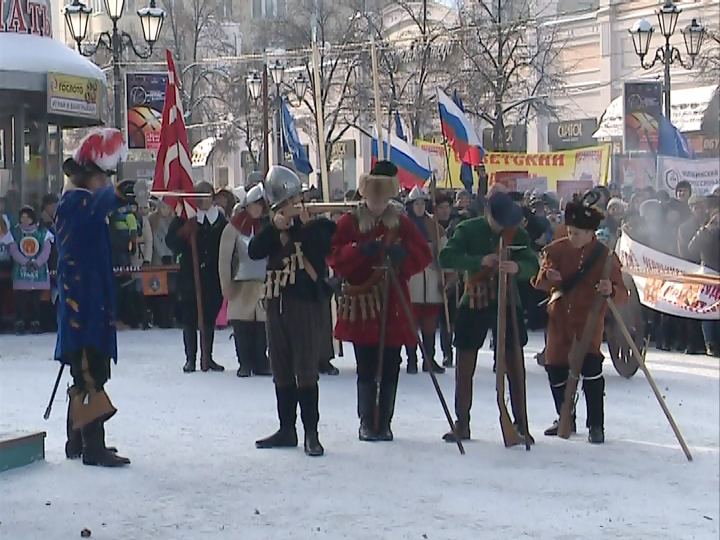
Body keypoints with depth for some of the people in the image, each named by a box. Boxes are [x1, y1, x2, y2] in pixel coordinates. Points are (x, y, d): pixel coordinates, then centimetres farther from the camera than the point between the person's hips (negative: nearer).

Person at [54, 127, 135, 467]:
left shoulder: (78, 202, 18)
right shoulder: (76, 200, -12)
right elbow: (95, 207, -37)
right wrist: (116, 195, -54)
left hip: (86, 301, 11)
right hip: (84, 302, -11)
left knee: (84, 373, 17)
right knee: (91, 372, -10)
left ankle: (78, 440, 27)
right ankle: (93, 446, -9)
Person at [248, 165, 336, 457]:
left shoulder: (316, 226, -1)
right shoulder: (272, 229, 13)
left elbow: (321, 251, -18)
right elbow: (254, 252, -2)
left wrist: (306, 223, -18)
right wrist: (274, 227, -12)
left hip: (305, 304, -6)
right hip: (276, 304, 6)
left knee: (306, 370, -7)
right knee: (282, 372, 11)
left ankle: (311, 433, -3)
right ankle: (286, 429, 20)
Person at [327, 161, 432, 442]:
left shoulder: (402, 223, 8)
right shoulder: (349, 222, 2)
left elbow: (424, 254, 4)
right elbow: (334, 257, -6)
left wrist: (403, 254, -16)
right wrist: (361, 250, -20)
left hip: (393, 304, 2)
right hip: (361, 303, -2)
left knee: (390, 368, 4)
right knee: (366, 368, 0)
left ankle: (384, 423, 13)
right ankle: (366, 423, 9)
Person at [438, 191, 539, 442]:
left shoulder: (518, 234, -1)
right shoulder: (468, 230, -3)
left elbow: (532, 265, -13)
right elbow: (446, 258, -16)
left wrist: (517, 267, -36)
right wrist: (480, 261, -29)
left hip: (508, 304, 0)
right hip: (473, 303, 0)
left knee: (515, 366, 1)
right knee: (464, 367, 3)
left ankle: (520, 423, 11)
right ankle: (462, 424, 15)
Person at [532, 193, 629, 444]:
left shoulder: (605, 256, -7)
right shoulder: (557, 249, 0)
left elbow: (622, 294, -12)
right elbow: (539, 282, -3)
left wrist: (611, 290, -36)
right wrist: (547, 276, -27)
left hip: (589, 319, -4)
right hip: (559, 318, 4)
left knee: (590, 365, -18)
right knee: (555, 368, 6)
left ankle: (596, 425, -8)